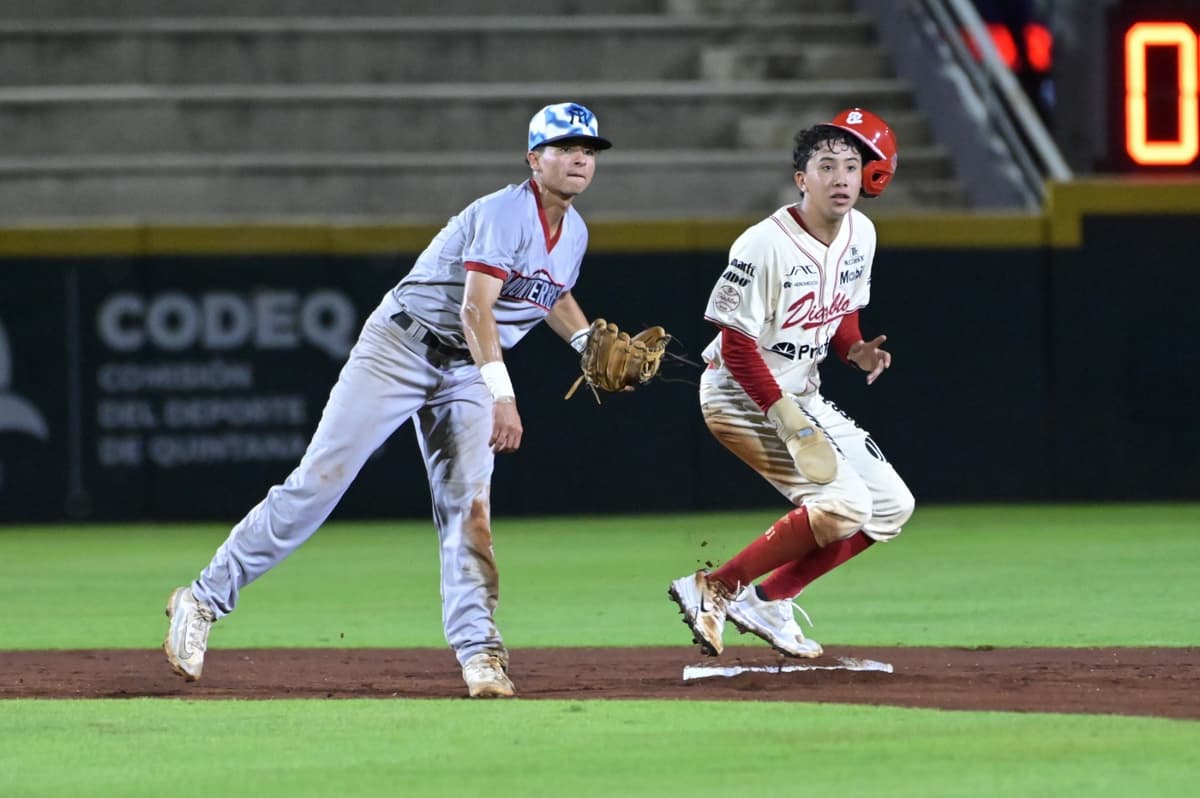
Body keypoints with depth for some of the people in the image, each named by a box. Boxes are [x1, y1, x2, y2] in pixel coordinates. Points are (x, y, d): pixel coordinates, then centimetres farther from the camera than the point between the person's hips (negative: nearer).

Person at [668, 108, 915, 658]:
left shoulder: (860, 235, 2)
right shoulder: (765, 246, -23)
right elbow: (736, 346, -22)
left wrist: (856, 350, -6)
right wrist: (787, 420, -26)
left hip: (802, 397, 9)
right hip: (744, 400, -9)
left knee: (892, 506, 7)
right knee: (844, 504, -22)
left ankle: (768, 600, 12)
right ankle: (712, 590, -13)